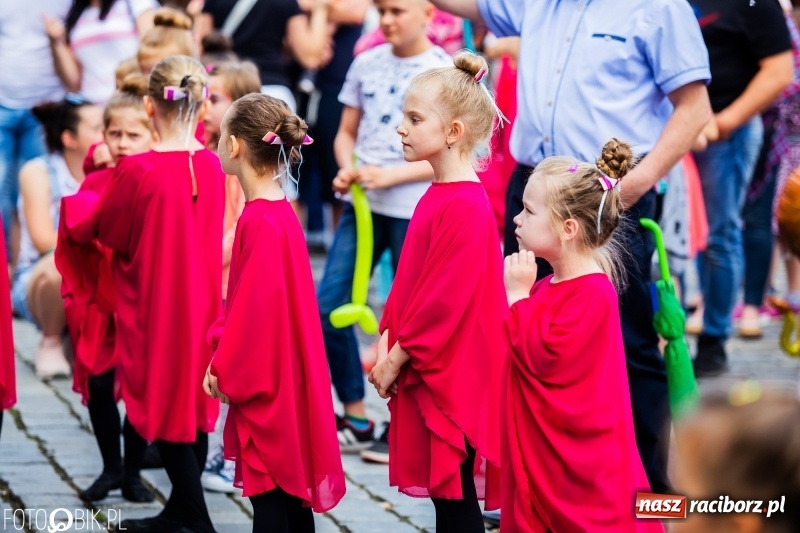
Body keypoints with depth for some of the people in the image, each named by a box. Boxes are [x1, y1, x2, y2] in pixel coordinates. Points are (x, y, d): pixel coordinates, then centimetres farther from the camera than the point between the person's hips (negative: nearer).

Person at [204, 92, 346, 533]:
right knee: (293, 489, 15)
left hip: (265, 382, -9)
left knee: (268, 498, -4)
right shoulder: (280, 212, 9)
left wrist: (225, 369, -12)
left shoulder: (261, 222, -19)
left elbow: (256, 306, -21)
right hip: (284, 381, 9)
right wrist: (223, 355, 12)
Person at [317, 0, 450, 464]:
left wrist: (391, 175, -17)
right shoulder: (367, 64, 7)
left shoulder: (445, 71, -6)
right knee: (327, 307, 1)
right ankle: (355, 418, 15)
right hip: (363, 205, 5)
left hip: (415, 212, -5)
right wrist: (347, 168, -6)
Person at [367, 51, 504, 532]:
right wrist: (387, 341, 6)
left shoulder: (466, 206, -19)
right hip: (426, 369, 9)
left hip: (451, 373, -9)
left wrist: (398, 357, -14)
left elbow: (443, 298, -21)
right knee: (444, 490, 15)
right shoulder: (439, 195, 12)